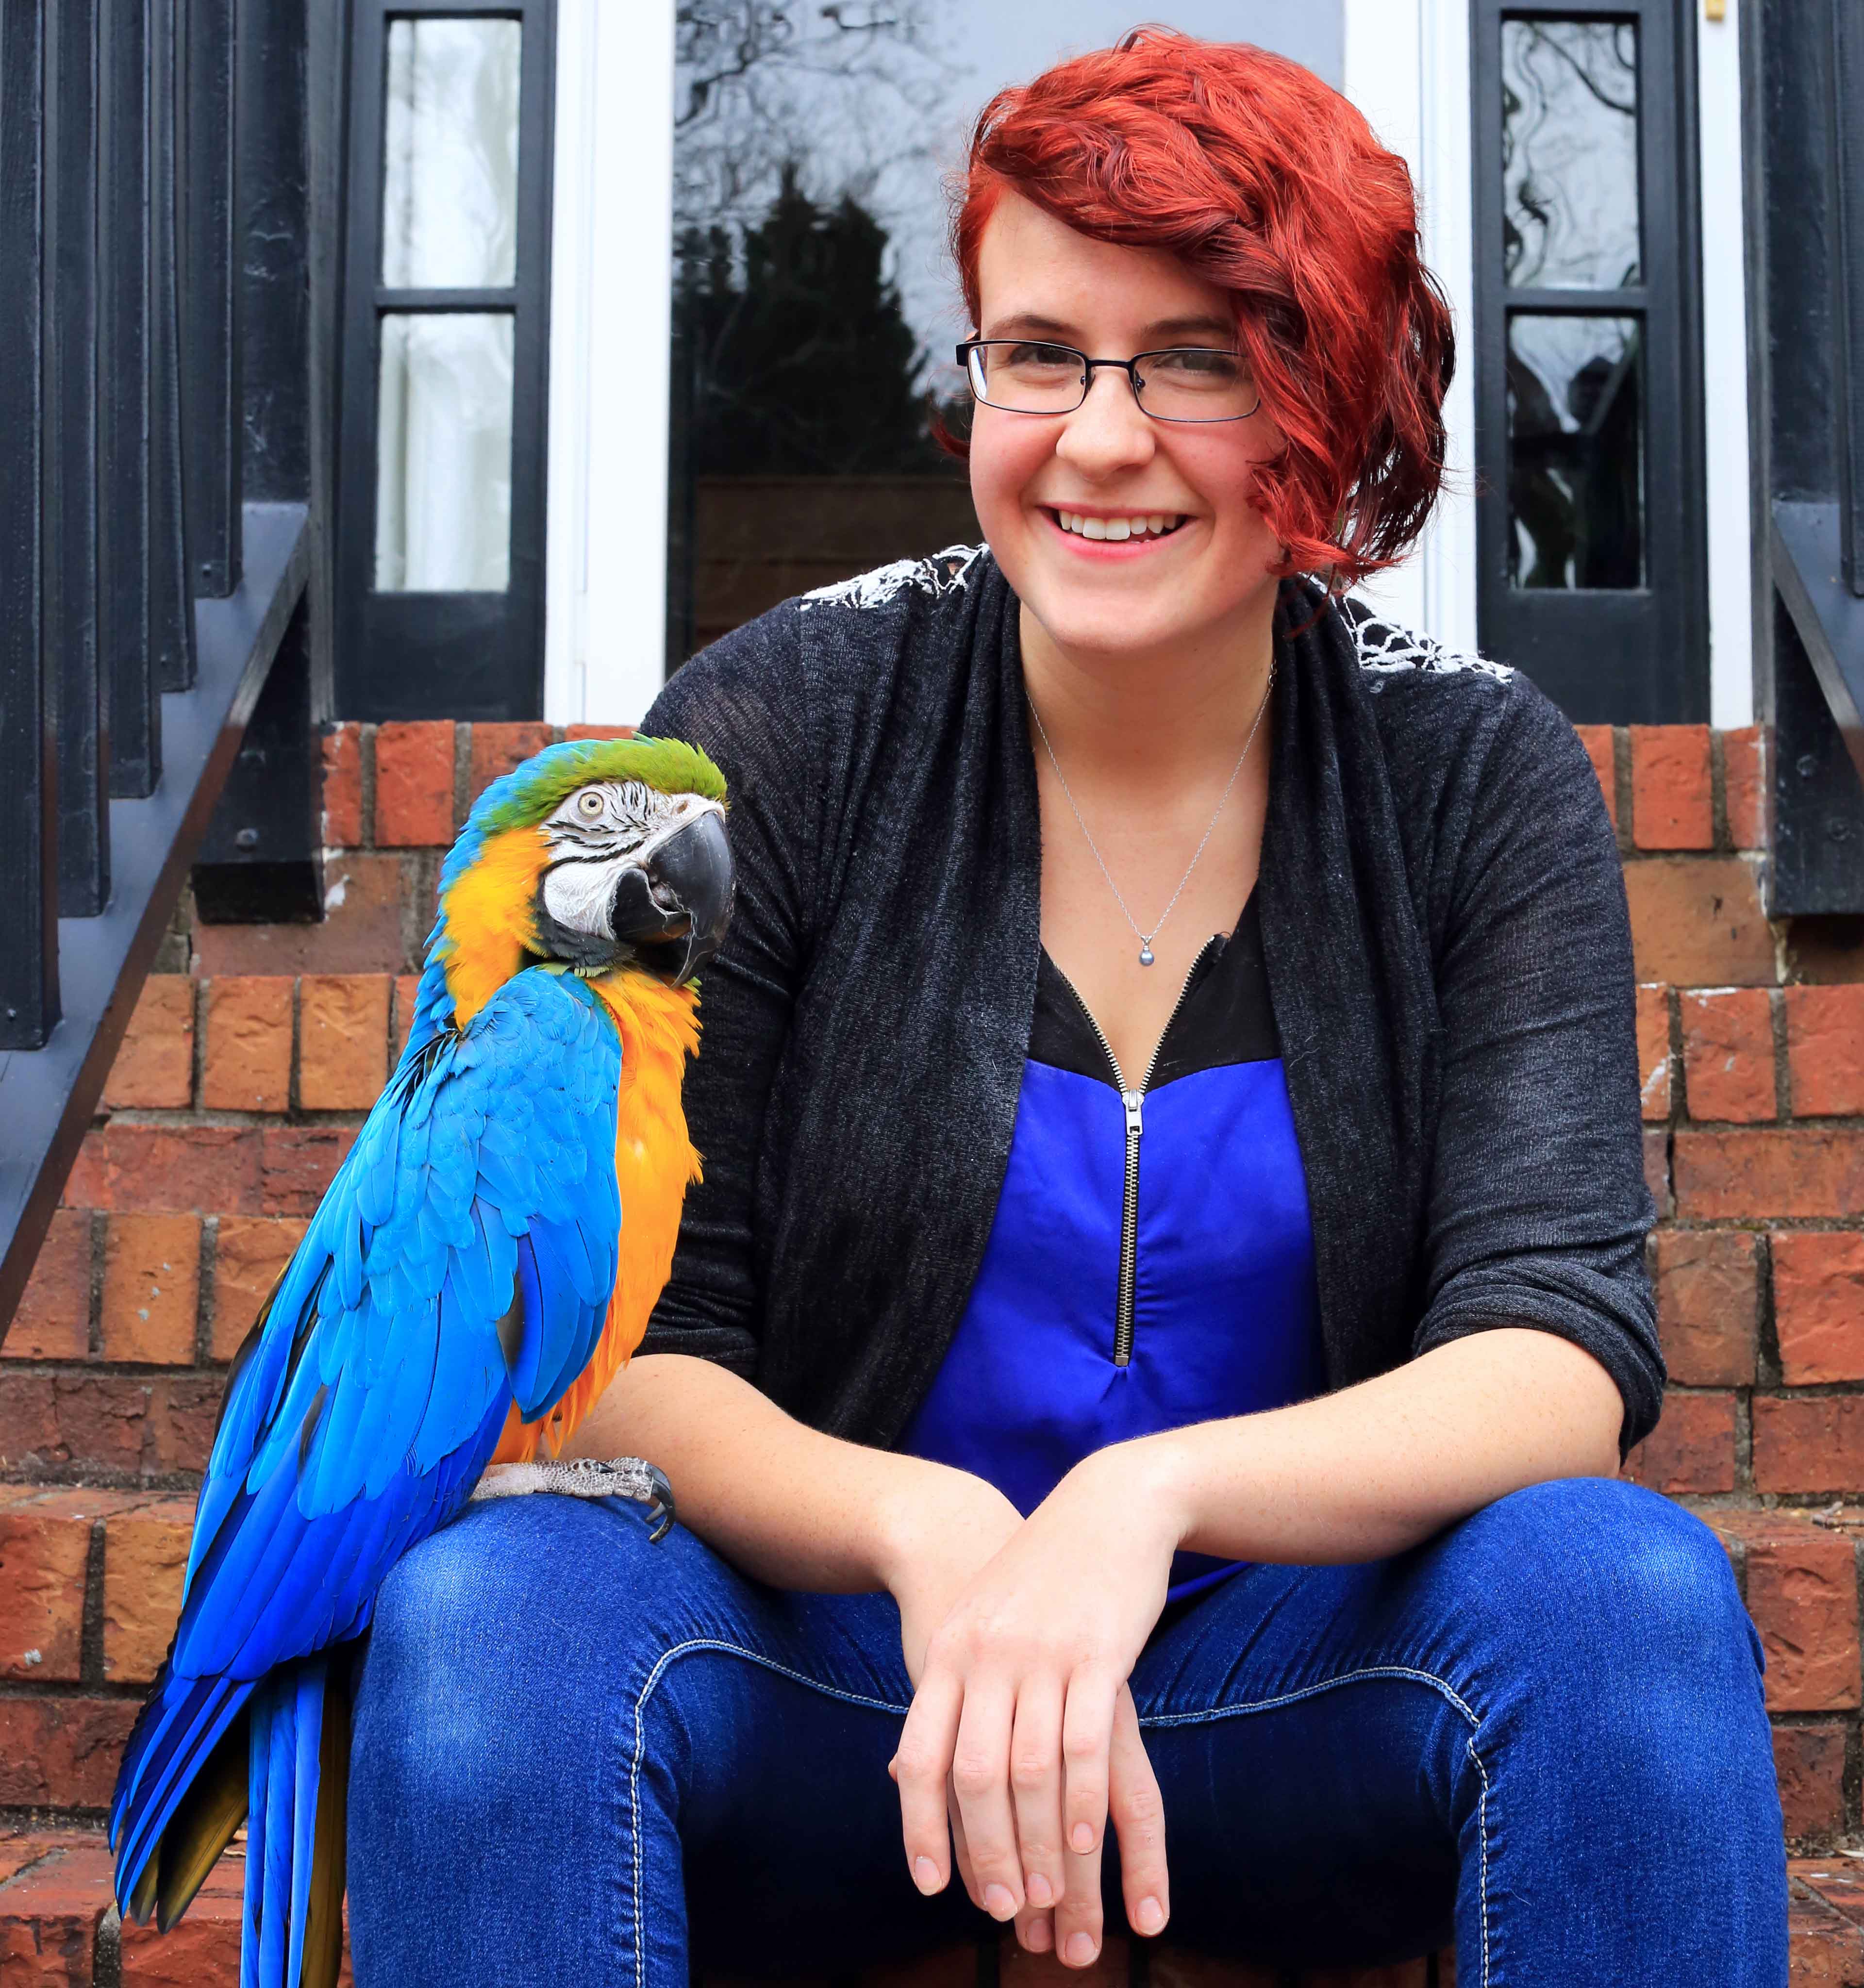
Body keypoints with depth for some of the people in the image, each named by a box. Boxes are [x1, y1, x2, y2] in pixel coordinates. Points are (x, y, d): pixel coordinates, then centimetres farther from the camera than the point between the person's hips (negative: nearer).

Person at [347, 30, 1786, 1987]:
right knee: (499, 1602, -31)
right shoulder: (774, 730, -6)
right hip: (841, 1665, 0)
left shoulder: (1475, 777, -3)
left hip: (1292, 1682, 1)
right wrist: (926, 1534, -29)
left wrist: (1148, 1499, -32)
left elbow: (1561, 1349, -13)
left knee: (1622, 1588, -29)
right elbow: (624, 1349, -8)